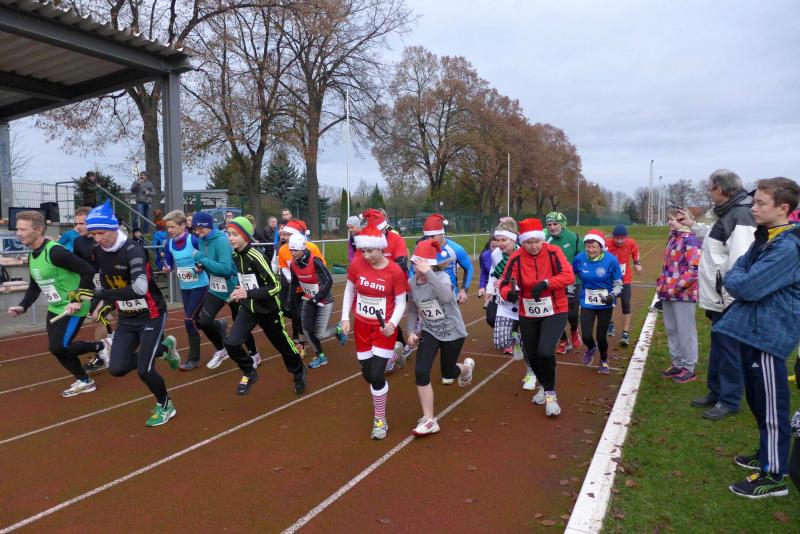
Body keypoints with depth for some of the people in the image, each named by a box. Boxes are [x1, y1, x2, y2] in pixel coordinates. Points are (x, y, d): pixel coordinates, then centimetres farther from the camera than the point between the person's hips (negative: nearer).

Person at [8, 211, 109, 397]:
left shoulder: (55, 252, -23)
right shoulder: (32, 256, 6)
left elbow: (88, 271, -25)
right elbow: (35, 286, 17)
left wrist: (78, 300, -25)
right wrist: (23, 306, 3)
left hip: (73, 308, -9)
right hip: (55, 309, 9)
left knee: (59, 348, -11)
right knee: (57, 349, 8)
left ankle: (99, 347, 12)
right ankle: (84, 381, 25)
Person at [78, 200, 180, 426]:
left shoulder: (132, 250, -24)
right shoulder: (99, 252, -2)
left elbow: (139, 288, -37)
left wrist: (103, 294, -37)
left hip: (151, 315, -7)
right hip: (126, 318, 7)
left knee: (144, 370, -11)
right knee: (117, 369, -1)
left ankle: (165, 406, 17)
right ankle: (162, 348, 22)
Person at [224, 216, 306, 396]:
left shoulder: (256, 257, -24)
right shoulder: (235, 255, -2)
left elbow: (275, 286, -26)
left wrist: (248, 294, -30)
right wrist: (240, 291, 4)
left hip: (268, 310, -6)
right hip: (248, 309, 6)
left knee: (283, 345, 11)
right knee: (231, 344, -10)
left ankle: (298, 372, 39)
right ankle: (249, 373, 16)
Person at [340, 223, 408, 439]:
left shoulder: (395, 271, -17)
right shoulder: (357, 264, -9)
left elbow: (401, 302, -9)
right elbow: (349, 290, 5)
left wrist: (392, 324, -24)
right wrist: (345, 318, 0)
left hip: (384, 329, -3)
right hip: (361, 326, 4)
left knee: (377, 375, -8)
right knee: (368, 375, 12)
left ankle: (380, 420, 15)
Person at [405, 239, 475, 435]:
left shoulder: (442, 276, -23)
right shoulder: (412, 283, -8)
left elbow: (446, 297, -46)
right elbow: (412, 310, 6)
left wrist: (428, 273, -50)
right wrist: (411, 332, -6)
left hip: (452, 331, -4)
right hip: (430, 332, 4)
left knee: (448, 372, 15)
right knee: (421, 372, -14)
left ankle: (466, 367, 54)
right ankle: (429, 421, 0)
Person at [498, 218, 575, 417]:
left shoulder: (553, 252, -13)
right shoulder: (516, 257, -10)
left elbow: (569, 276, -20)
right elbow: (504, 283, -12)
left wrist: (546, 283, -35)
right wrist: (509, 293, -35)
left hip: (554, 311, -3)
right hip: (528, 314, 3)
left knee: (545, 352, -19)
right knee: (531, 355, 14)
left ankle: (550, 393, 7)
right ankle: (545, 386, 44)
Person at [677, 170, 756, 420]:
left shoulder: (740, 215, -19)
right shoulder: (726, 214, 13)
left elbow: (739, 262, -26)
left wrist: (729, 297, -26)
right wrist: (692, 224, 36)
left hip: (727, 300, -10)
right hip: (718, 298, 10)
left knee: (728, 349, 1)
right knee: (718, 347, 19)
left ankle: (729, 401, 14)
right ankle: (716, 392, 32)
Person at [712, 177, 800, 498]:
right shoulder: (763, 239, 10)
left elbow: (747, 287, -23)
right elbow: (733, 277, 15)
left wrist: (737, 279, -5)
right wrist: (740, 281, -3)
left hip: (768, 334, -9)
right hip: (752, 329, 9)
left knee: (771, 406, 1)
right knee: (757, 400, 21)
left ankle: (774, 476, 13)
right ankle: (767, 456, 38)